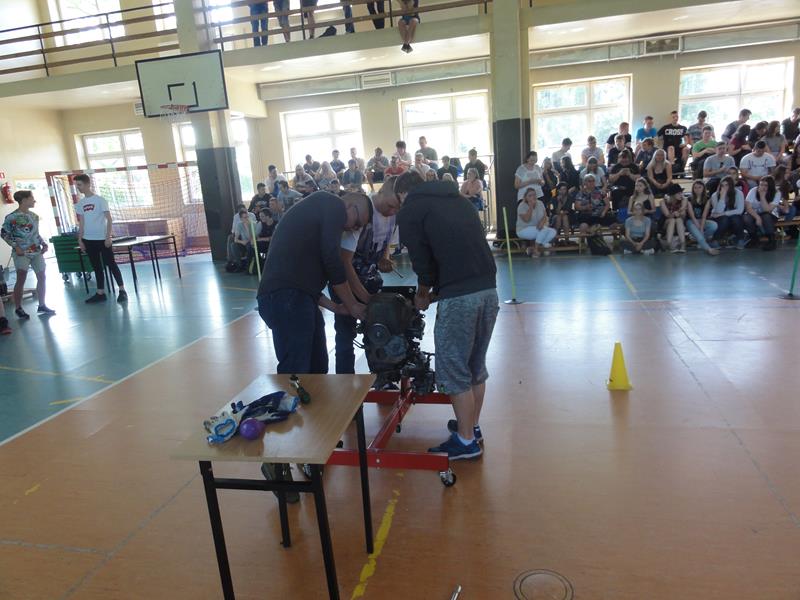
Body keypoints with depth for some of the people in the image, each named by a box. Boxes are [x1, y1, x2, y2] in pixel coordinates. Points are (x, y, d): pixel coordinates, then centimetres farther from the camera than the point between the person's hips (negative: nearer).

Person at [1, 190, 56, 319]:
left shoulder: (34, 216, 9)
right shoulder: (11, 217, -9)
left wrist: (44, 243, 5)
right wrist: (16, 246, -14)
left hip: (36, 251, 6)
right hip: (22, 253, -6)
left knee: (42, 277, 7)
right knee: (21, 278, -10)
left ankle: (42, 305, 18)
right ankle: (18, 308, 2)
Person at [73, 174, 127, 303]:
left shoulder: (100, 200, -6)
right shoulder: (80, 203, 10)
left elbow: (109, 219, -9)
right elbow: (81, 223, 13)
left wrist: (108, 237, -16)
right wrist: (80, 240, 8)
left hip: (102, 238, -6)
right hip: (88, 239, 6)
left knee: (111, 264, -4)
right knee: (96, 266, 9)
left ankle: (122, 291, 0)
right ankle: (100, 293, 14)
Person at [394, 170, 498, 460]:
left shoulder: (410, 210, 5)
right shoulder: (457, 199, 24)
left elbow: (423, 260, -1)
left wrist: (423, 294, 19)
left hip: (458, 297, -7)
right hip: (489, 289, 7)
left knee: (453, 369, 7)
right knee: (476, 364, 20)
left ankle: (466, 441, 17)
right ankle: (473, 426, 35)